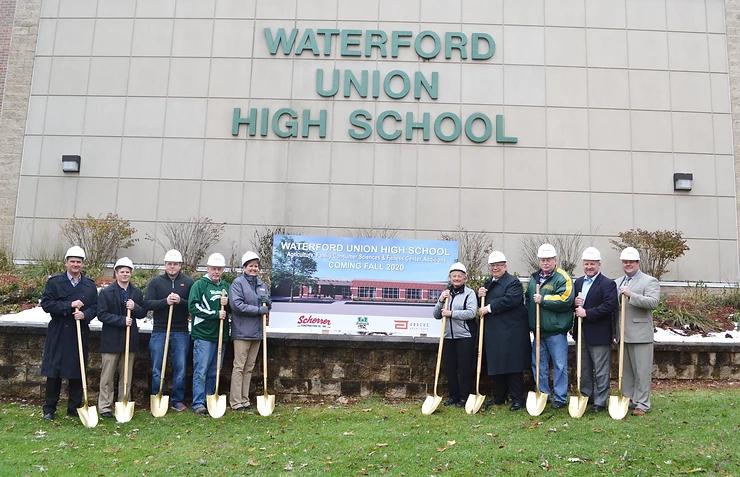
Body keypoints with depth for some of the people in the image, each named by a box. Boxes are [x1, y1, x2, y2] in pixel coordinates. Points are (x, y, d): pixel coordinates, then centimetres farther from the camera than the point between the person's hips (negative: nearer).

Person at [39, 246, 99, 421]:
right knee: (54, 372, 3)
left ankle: (75, 408, 17)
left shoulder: (90, 285, 8)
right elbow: (46, 304, -7)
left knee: (77, 372, 6)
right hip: (58, 333, -2)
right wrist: (70, 306, -15)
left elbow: (94, 308, 6)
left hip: (80, 333, 2)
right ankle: (49, 409, 15)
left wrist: (84, 314, -15)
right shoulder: (54, 282, 2)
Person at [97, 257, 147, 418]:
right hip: (111, 340, -4)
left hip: (130, 339, 4)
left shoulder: (137, 293, 8)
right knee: (107, 376, 4)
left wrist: (135, 307, -12)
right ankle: (105, 406, 12)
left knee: (127, 375, 10)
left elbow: (143, 313, 9)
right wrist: (122, 320, -19)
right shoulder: (106, 292, -4)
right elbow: (102, 315, -11)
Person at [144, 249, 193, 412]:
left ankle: (177, 400, 16)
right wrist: (165, 302, -19)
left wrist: (180, 301, -18)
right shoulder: (156, 282, 5)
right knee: (157, 368, 6)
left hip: (181, 332, 0)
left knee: (180, 368, 4)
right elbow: (148, 303, -4)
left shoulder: (188, 282, 5)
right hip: (159, 331, 0)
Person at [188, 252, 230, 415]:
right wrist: (215, 314, -14)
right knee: (201, 370, -5)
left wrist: (227, 304, -4)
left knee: (214, 372, 11)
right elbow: (194, 307, -12)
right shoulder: (199, 285, -2)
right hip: (203, 334, -5)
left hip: (220, 335, 6)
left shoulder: (226, 286, 15)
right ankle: (198, 403, -1)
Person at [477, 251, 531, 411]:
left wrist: (489, 308, -18)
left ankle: (517, 399, 6)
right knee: (495, 366, 13)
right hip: (493, 333, 8)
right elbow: (483, 305, 23)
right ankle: (499, 398, 24)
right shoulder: (488, 283, 19)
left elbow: (509, 300, -23)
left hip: (511, 332, -8)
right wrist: (480, 295, 1)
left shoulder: (513, 282, -7)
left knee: (513, 367, -3)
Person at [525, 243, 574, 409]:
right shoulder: (534, 278, 14)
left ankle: (560, 398, 10)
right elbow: (528, 299, 26)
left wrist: (543, 299, -18)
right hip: (538, 330, 7)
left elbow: (565, 300, -22)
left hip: (556, 330, -7)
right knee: (538, 365, 13)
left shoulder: (562, 277, -8)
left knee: (560, 365, 1)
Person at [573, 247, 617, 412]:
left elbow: (609, 306, -21)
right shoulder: (578, 282, 12)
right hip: (582, 333, 7)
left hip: (599, 334, -7)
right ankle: (585, 396, 30)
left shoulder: (608, 284, -10)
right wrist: (575, 303, -5)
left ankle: (600, 402, 12)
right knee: (584, 368, 18)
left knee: (601, 371, 3)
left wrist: (587, 313, -22)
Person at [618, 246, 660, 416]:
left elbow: (653, 302, -18)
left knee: (642, 371, 0)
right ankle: (627, 401, 23)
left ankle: (642, 404, 8)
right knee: (625, 370, 13)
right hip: (622, 335, 6)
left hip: (640, 335, -6)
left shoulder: (649, 281, -2)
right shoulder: (618, 282, 16)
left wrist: (631, 295, -23)